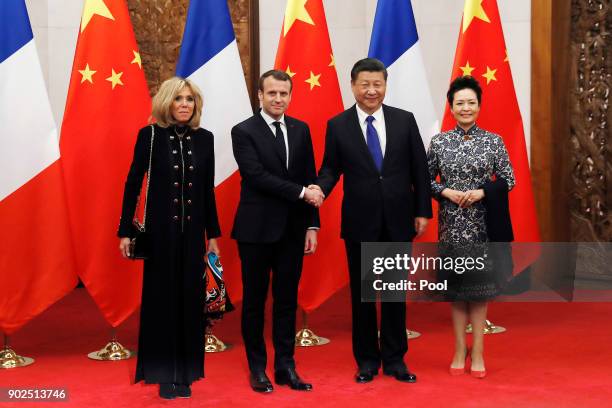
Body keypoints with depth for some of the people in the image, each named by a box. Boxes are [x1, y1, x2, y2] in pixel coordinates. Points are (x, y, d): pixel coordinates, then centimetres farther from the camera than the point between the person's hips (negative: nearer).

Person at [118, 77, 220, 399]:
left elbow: (208, 190, 8)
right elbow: (133, 184, -3)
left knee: (190, 299, 6)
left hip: (193, 230, 3)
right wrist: (125, 231, -6)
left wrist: (213, 234, 7)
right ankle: (164, 374, 17)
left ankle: (184, 373, 17)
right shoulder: (150, 135, -5)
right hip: (160, 230, -3)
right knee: (161, 299, 5)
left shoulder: (204, 138, 4)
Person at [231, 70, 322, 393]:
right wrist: (301, 192, -18)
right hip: (256, 229, -4)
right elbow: (257, 176, -17)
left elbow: (310, 179, 7)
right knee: (254, 299, 7)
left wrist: (312, 225, 2)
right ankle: (257, 367, 19)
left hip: (292, 229, 4)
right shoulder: (244, 131, -6)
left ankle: (285, 366, 19)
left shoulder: (301, 130, 8)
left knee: (287, 299, 9)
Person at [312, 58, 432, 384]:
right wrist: (319, 189, -20)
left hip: (398, 220, 1)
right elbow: (331, 168, 1)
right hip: (360, 222, 0)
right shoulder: (337, 125, -1)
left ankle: (394, 359, 22)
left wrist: (422, 211, 0)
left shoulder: (405, 120, 1)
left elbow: (419, 169, 3)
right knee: (361, 293, 9)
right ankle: (367, 359, 23)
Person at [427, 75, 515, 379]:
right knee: (455, 285, 8)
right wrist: (446, 192, -12)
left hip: (482, 224, -1)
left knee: (479, 285, 3)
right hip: (451, 223, 1)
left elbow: (508, 180, 1)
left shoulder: (493, 141, 0)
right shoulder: (438, 142, 1)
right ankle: (459, 350, 18)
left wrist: (481, 191, -14)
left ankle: (477, 351, 11)